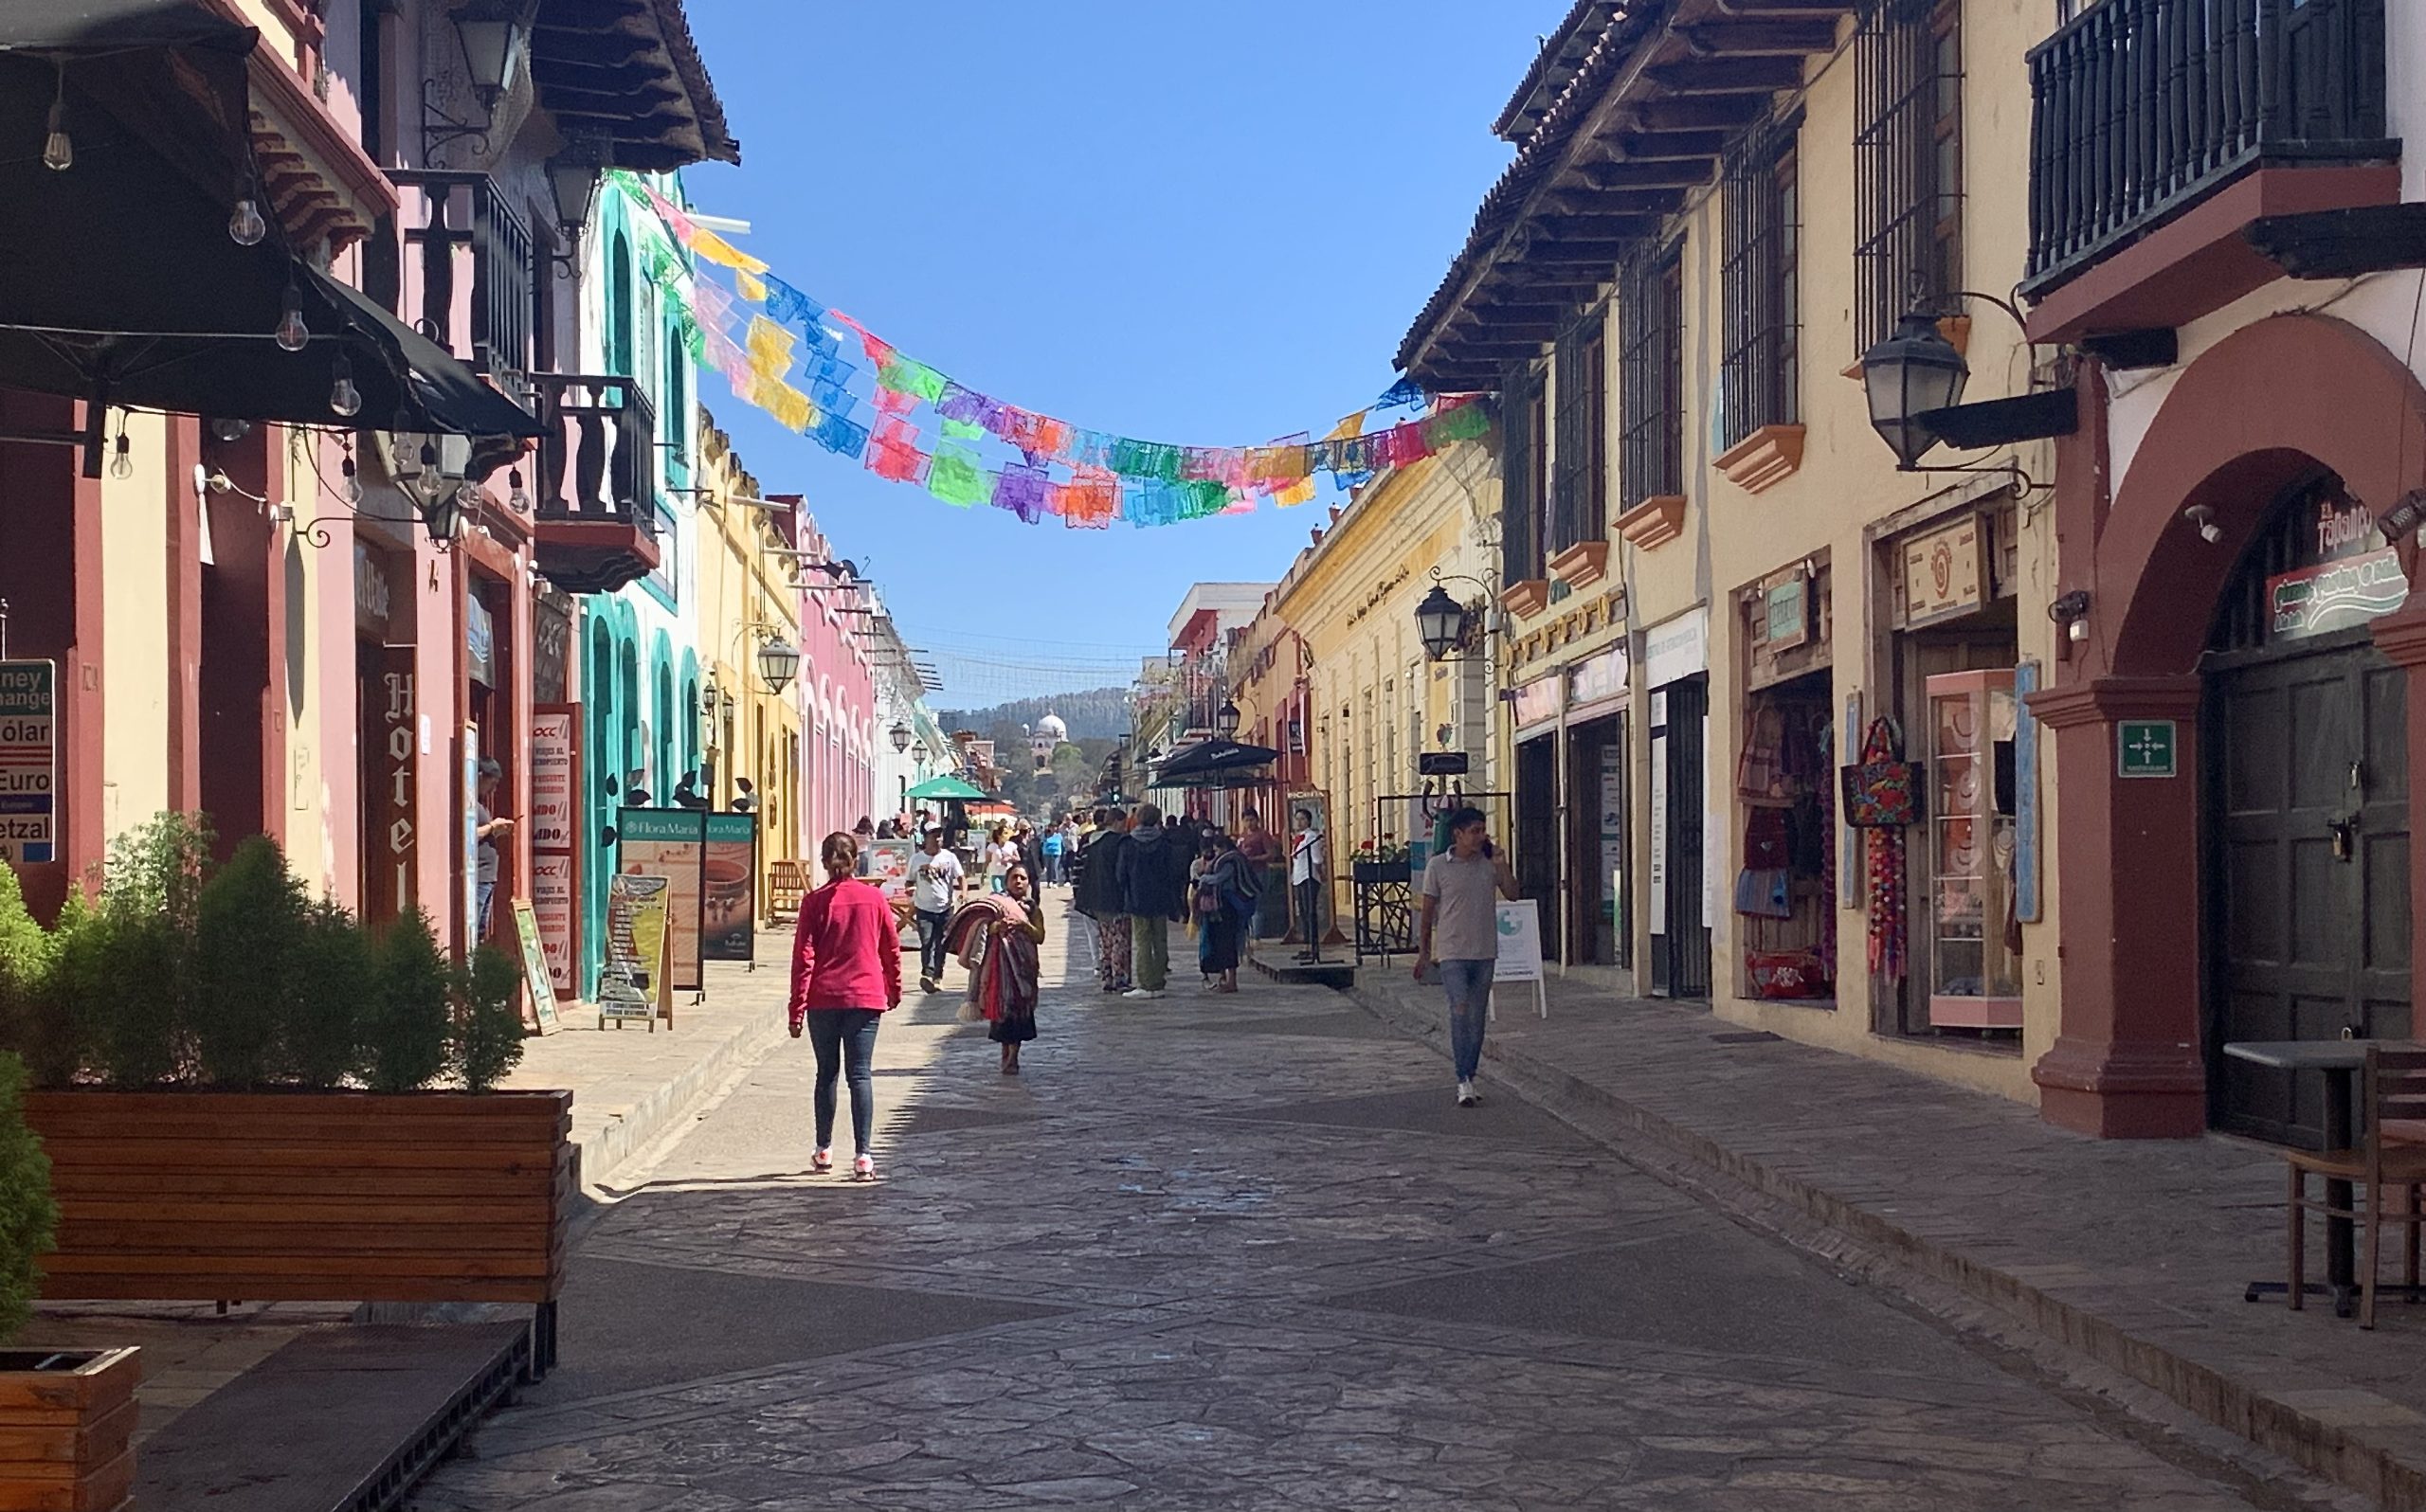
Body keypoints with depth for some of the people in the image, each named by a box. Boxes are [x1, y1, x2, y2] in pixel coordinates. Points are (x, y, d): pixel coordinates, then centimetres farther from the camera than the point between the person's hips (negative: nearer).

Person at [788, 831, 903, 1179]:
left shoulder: (814, 902, -3)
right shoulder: (874, 898, 1)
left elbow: (803, 957, -5)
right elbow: (891, 949, 7)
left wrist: (797, 1009, -2)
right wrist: (894, 991, 22)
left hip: (823, 999, 0)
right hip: (866, 997, 0)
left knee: (827, 1072, 14)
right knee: (860, 1074, 0)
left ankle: (824, 1151, 22)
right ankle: (862, 1156, -9)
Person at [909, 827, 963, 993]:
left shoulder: (949, 857, 1)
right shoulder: (916, 859, 2)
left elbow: (960, 877, -1)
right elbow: (910, 883, 9)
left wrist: (963, 892, -19)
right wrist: (911, 901, -4)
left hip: (945, 908, 1)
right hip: (924, 909, -1)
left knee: (941, 945, 6)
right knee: (927, 942, -13)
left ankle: (937, 977, 14)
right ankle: (927, 973, -23)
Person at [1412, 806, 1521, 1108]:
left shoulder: (1489, 863, 6)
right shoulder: (1438, 866, -3)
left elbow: (1512, 893, 3)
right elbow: (1427, 910, 2)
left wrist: (1501, 865, -9)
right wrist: (1423, 952, 3)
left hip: (1485, 952, 4)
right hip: (1452, 952, -4)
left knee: (1477, 1018, 8)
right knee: (1460, 1012, -15)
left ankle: (1469, 1078, 18)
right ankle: (1464, 1082, -15)